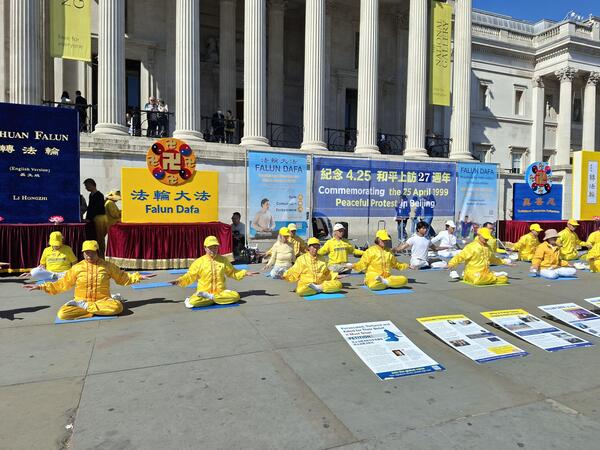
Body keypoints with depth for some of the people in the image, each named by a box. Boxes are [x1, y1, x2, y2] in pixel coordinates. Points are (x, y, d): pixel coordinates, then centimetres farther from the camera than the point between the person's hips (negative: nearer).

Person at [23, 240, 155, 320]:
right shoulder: (77, 268, 4)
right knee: (62, 314, -27)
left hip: (103, 300, 1)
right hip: (80, 301, 0)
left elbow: (123, 278, 13)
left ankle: (84, 306, -16)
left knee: (117, 306, -34)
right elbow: (61, 284, 11)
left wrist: (139, 277, 2)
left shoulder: (107, 266, 4)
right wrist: (40, 287, 3)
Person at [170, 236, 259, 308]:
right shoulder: (199, 262, 1)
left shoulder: (223, 260, 9)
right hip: (204, 291, -5)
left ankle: (208, 297, -14)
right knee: (192, 303, -33)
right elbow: (190, 276, 3)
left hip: (221, 292, 5)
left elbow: (232, 272, 18)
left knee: (235, 296, -25)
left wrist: (245, 273, 7)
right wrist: (179, 280, -15)